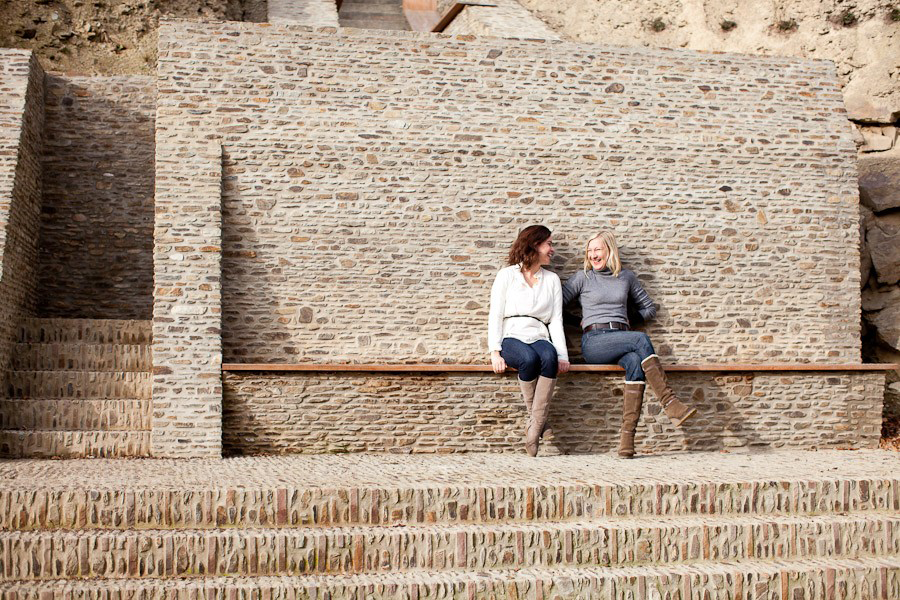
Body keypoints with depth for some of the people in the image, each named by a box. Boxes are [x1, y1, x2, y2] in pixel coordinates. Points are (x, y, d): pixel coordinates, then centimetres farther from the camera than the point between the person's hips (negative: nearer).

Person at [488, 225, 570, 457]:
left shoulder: (552, 279, 21)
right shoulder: (507, 275, 12)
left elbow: (556, 320, 11)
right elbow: (495, 315, 3)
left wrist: (562, 354, -6)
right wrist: (495, 351, -12)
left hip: (539, 338, 2)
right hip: (511, 337, -2)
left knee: (549, 356, -35)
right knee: (529, 358, -37)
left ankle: (535, 428, -36)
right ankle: (536, 419, -23)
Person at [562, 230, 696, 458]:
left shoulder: (626, 277, 19)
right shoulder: (583, 277, 13)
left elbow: (649, 308, 28)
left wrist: (626, 322, 15)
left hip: (622, 340, 3)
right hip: (594, 341, -2)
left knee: (635, 362, -34)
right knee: (641, 339, -31)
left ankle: (627, 437, -41)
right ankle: (670, 404, -38)